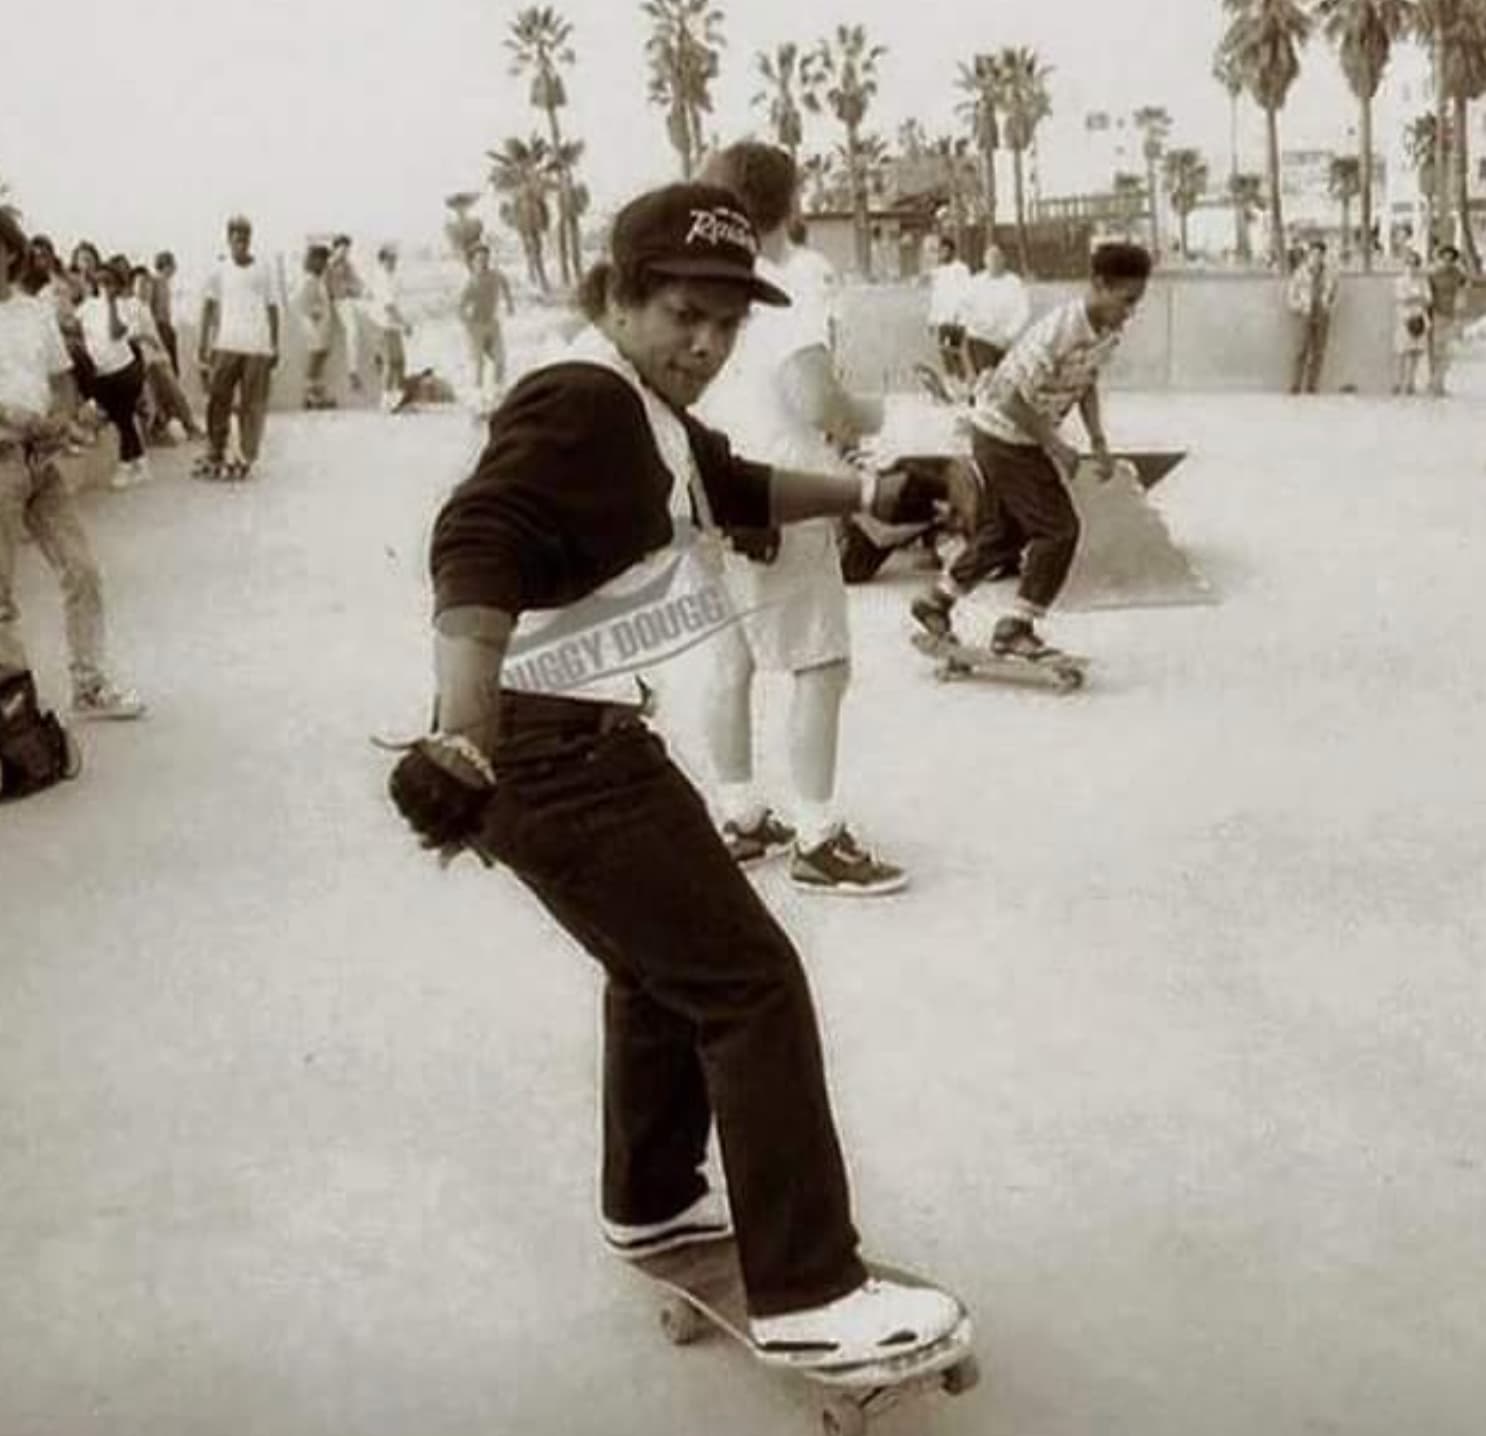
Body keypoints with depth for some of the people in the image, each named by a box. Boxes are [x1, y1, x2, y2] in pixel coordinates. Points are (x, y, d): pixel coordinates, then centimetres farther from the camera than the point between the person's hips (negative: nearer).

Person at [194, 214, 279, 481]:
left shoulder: (262, 271, 7)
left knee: (252, 405, -1)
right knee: (217, 401, 0)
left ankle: (247, 458, 6)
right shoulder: (220, 271, 8)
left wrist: (275, 345, 6)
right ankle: (214, 456, 8)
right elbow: (209, 306, 11)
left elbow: (272, 307, 9)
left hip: (257, 347, -1)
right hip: (225, 345, 1)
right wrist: (203, 341, 5)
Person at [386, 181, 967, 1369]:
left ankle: (652, 1204, 44)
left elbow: (732, 491, 32)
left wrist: (868, 494, 32)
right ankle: (807, 1298, 2)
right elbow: (477, 550, -34)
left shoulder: (642, 410, 13)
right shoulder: (583, 402, -19)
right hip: (552, 753, -11)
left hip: (578, 739, 11)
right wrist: (463, 743, -45)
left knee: (666, 963, 26)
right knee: (750, 981, -7)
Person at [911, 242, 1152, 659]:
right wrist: (1056, 447, -22)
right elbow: (1014, 400, -29)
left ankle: (935, 602, 33)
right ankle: (1015, 628, 3)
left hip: (1028, 436, 9)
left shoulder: (1109, 332, -4)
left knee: (1005, 531, 19)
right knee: (1058, 529, -8)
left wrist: (1099, 442, 3)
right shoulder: (1057, 332, -31)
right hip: (1003, 433, -9)